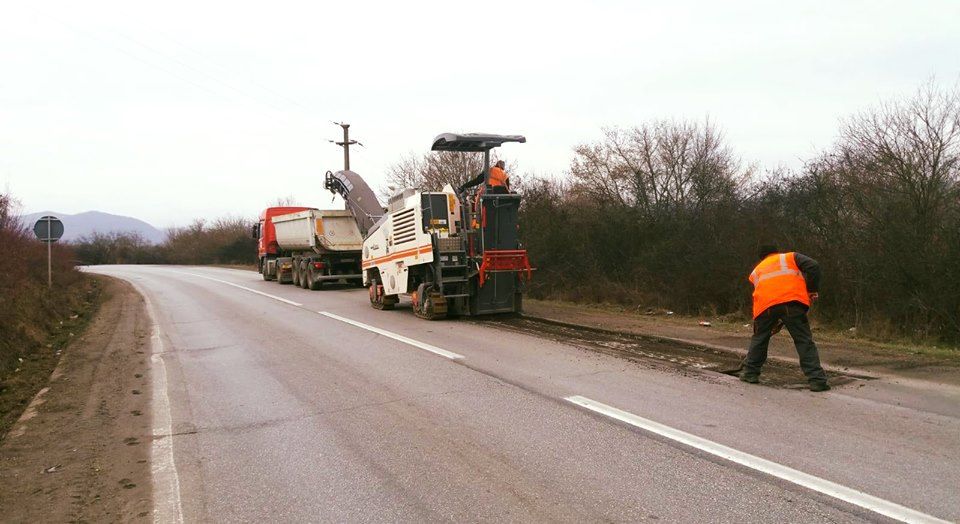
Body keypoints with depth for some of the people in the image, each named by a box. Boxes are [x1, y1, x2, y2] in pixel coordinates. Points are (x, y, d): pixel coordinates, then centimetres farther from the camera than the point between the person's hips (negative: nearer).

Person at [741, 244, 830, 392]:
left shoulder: (757, 270, 33)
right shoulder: (791, 257, 26)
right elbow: (813, 266, 7)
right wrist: (812, 290, 13)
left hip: (765, 305, 2)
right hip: (792, 301, -2)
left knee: (759, 339, 21)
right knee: (804, 341, 3)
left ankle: (750, 373, 27)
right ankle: (817, 380, -2)